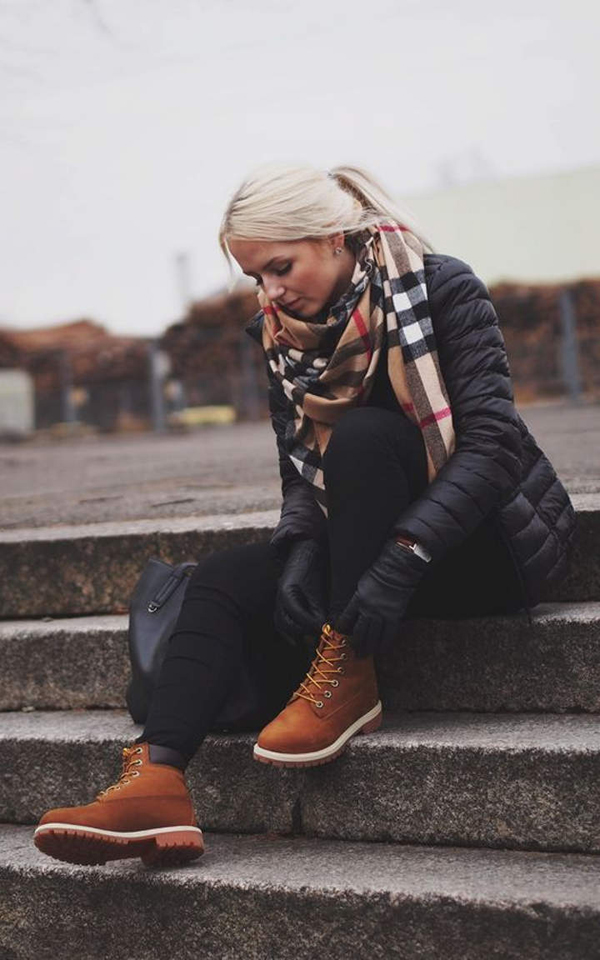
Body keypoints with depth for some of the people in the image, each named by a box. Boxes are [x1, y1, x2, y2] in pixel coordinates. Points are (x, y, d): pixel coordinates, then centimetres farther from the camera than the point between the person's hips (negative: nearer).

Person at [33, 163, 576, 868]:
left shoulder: (440, 288, -14)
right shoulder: (282, 334, 3)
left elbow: (492, 441, -22)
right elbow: (301, 473, 1)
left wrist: (399, 561, -33)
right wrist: (300, 556, -21)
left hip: (493, 539, -5)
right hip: (366, 544, 6)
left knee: (362, 434, -31)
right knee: (222, 581, -17)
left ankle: (347, 680, -27)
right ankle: (154, 784, -34)